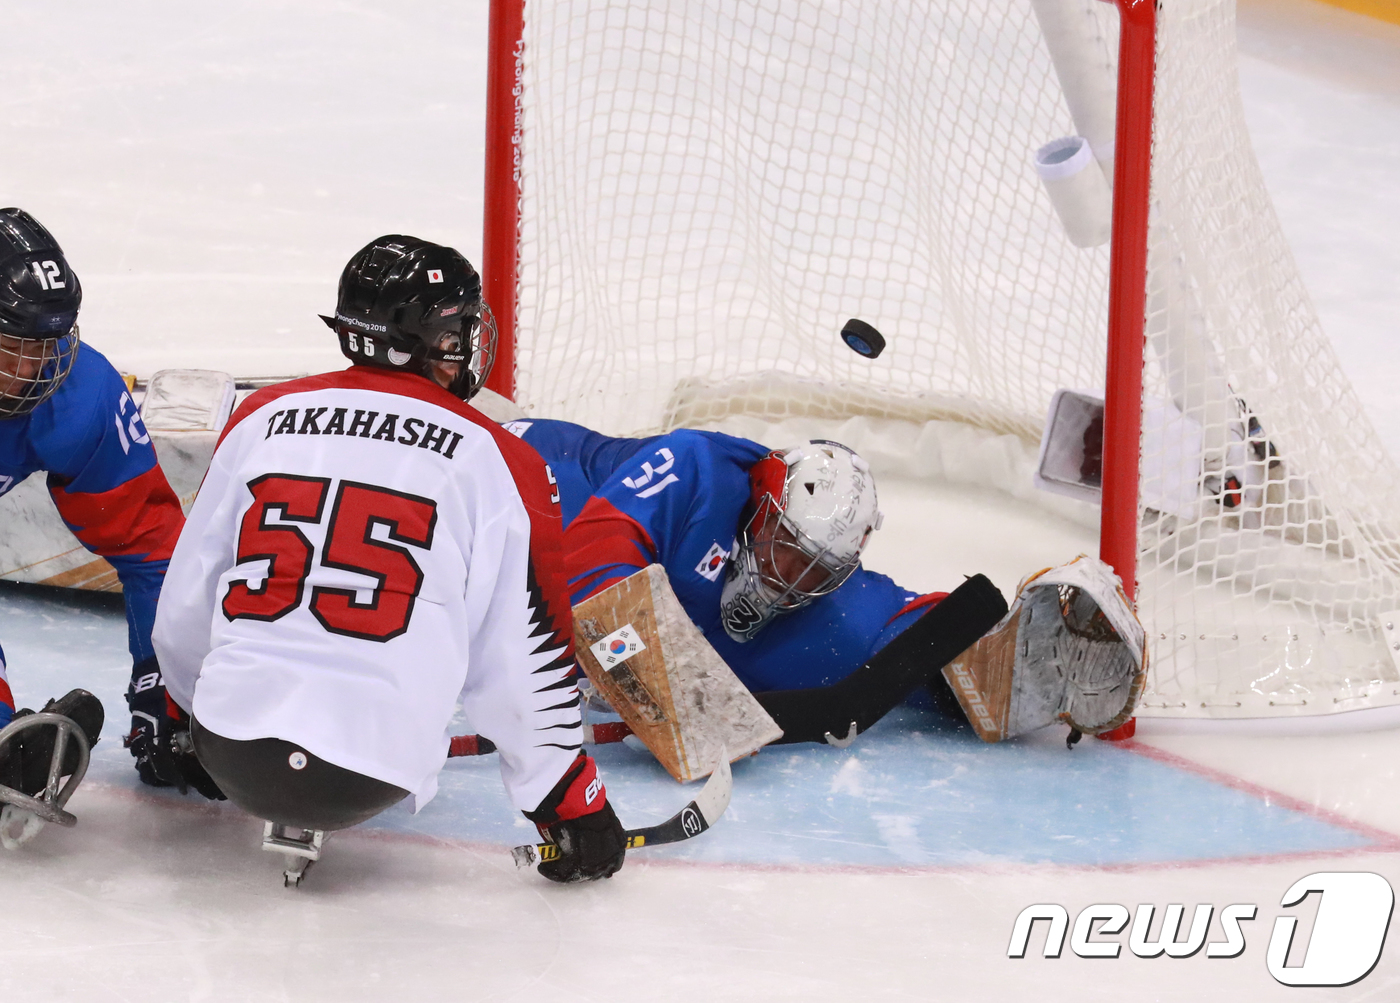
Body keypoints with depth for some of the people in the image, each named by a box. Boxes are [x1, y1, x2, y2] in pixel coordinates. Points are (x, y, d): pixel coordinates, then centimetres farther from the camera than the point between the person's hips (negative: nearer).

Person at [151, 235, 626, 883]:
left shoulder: (263, 417, 9)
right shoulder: (496, 462, -1)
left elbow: (185, 604, 16)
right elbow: (524, 662, 0)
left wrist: (181, 718, 34)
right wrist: (572, 811, 12)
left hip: (228, 750, 4)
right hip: (372, 775, -4)